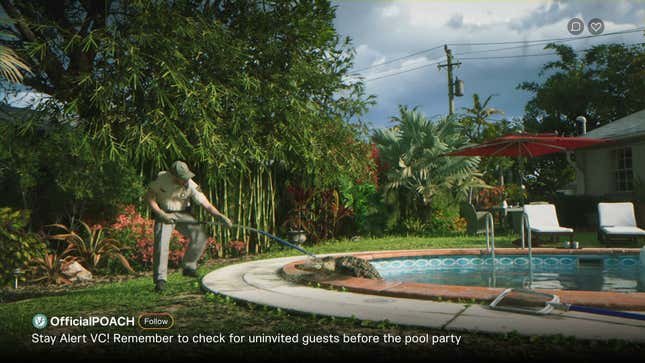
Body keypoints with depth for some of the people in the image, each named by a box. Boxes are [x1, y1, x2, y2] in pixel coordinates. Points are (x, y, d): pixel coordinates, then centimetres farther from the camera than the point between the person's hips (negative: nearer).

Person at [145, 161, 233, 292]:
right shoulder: (161, 178, -19)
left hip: (183, 214, 2)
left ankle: (188, 266, 4)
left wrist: (222, 217, -30)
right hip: (164, 214, -1)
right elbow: (149, 196, -8)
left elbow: (207, 205, -17)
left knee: (200, 236, -15)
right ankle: (160, 279, -10)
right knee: (161, 243, -19)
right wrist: (160, 213, -19)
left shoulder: (191, 186, -19)